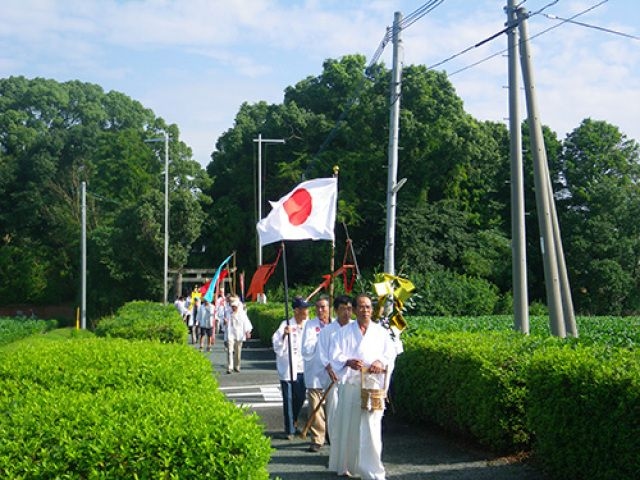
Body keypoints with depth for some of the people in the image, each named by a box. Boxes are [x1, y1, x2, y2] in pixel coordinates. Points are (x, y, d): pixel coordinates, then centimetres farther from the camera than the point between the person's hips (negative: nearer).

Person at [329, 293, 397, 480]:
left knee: (372, 427, -7)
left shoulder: (381, 332, 10)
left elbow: (390, 354, 4)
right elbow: (336, 356, 0)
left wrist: (381, 363, -18)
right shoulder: (345, 332, 9)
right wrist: (349, 362, -21)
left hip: (373, 384, 0)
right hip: (350, 385, 1)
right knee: (348, 426, 5)